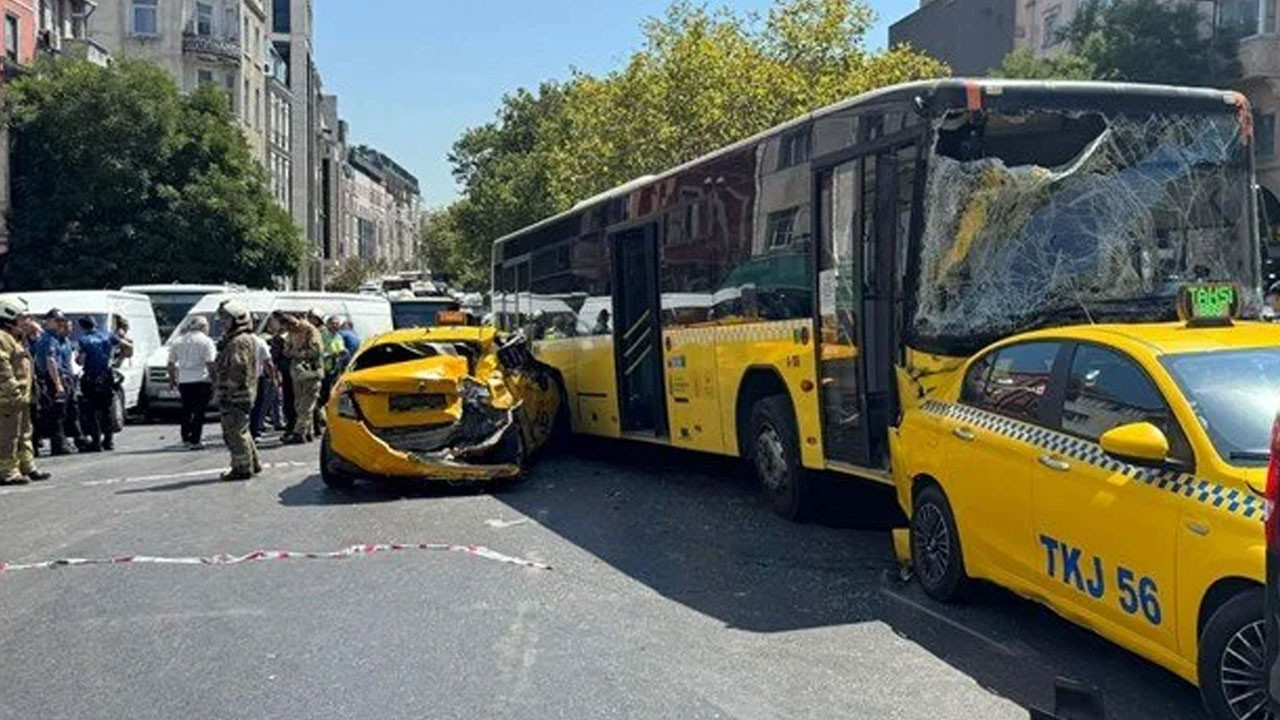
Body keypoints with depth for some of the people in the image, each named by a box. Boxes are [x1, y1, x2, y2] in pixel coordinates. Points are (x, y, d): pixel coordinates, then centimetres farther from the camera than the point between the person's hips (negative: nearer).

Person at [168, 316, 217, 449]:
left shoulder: (177, 341, 13)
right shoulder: (206, 341, -4)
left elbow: (171, 364, 15)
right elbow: (210, 363, -13)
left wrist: (172, 380, 24)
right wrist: (214, 380, -9)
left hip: (183, 381, 5)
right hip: (201, 380, -5)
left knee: (186, 410, 17)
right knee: (199, 411, -2)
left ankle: (186, 438, 22)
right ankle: (195, 441, -4)